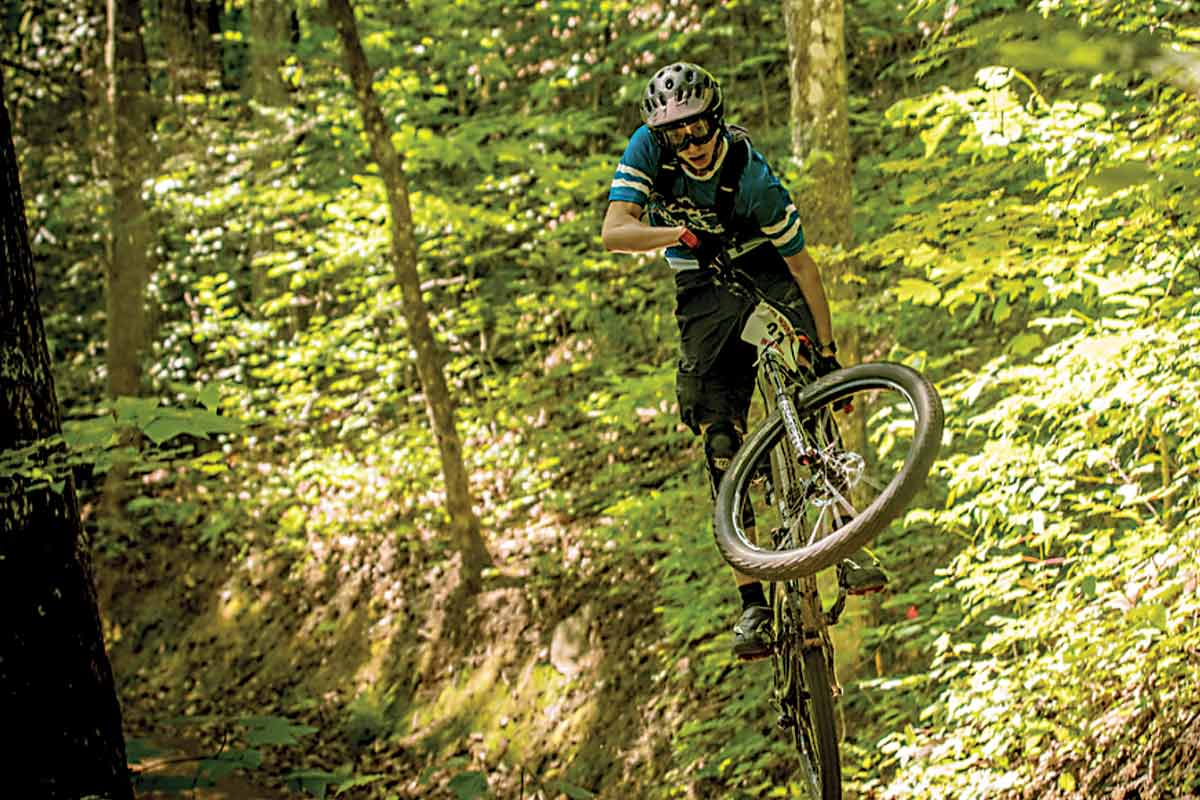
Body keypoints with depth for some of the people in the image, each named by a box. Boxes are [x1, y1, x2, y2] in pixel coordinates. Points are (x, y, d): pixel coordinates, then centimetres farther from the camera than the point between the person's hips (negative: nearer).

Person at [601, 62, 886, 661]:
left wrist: (829, 350, -20)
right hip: (704, 292, 2)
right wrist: (686, 235, -43)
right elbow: (613, 233, -27)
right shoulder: (648, 150, -18)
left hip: (765, 272, -2)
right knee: (720, 440, -10)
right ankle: (751, 601, -11)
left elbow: (801, 262, -17)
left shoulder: (751, 177, -25)